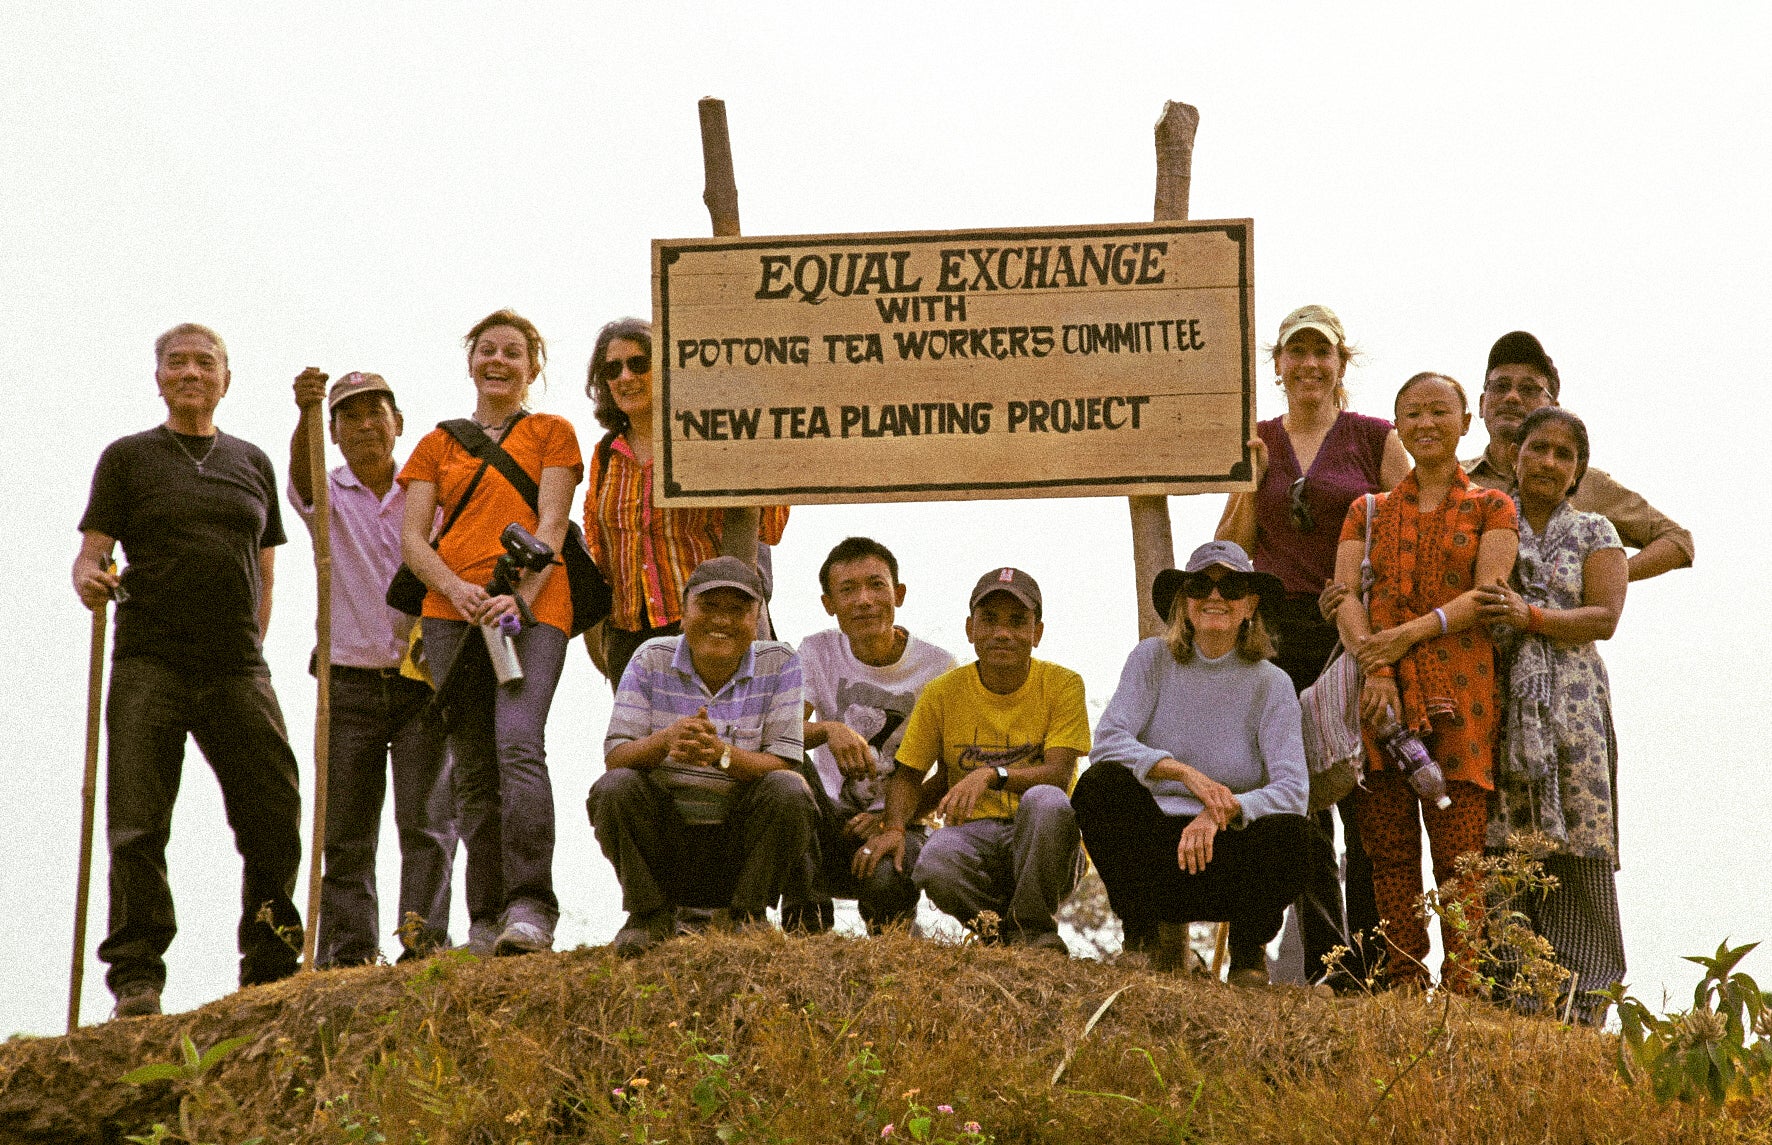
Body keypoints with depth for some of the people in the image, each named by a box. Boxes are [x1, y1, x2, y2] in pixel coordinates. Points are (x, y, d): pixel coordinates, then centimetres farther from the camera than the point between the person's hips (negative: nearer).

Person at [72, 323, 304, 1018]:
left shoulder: (252, 463, 18)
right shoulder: (127, 457, 10)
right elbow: (92, 549, 4)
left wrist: (250, 646, 11)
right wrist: (88, 578, -19)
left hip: (237, 669, 2)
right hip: (150, 666, -2)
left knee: (276, 817, -5)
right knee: (137, 825, -8)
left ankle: (270, 968, 6)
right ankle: (136, 975, -5)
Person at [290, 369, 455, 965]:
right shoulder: (327, 496, 6)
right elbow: (302, 473, -17)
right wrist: (305, 413, -39)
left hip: (424, 683, 0)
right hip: (350, 685, 0)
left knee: (427, 820, -10)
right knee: (346, 833, 1)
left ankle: (424, 936, -16)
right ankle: (347, 952, 3)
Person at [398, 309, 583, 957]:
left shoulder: (552, 433, 13)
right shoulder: (439, 444, 19)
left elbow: (551, 524, 1)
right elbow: (411, 537, 10)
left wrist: (519, 595, -15)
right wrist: (457, 588, -10)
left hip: (532, 609, -3)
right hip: (452, 613, 4)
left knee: (519, 745, -22)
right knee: (473, 768, 1)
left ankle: (530, 906, -27)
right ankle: (486, 917, 3)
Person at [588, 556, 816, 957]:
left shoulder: (778, 664, -2)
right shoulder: (651, 660, 0)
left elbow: (784, 765, -11)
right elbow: (614, 757, -8)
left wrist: (722, 753, -32)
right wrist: (664, 741, -31)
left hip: (743, 841, -1)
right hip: (664, 841, 1)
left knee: (788, 791, -28)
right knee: (615, 786, -26)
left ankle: (748, 916, -6)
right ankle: (651, 914, -4)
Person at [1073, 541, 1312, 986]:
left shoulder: (1270, 684, -2)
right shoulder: (1153, 659, 0)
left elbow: (1293, 791, -13)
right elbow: (1107, 742, -15)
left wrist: (1221, 810, -32)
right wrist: (1186, 773, -30)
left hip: (1225, 850, 0)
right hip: (1153, 842, 1)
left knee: (1291, 834, -32)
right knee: (1100, 783, -29)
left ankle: (1249, 950, 0)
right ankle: (1150, 933, -8)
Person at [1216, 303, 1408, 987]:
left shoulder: (1376, 439, 4)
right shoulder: (1258, 443, 13)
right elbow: (1231, 552, 11)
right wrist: (1252, 479, -3)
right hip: (1277, 636, 3)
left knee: (1366, 805, -6)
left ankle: (1370, 964, -2)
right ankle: (1324, 968, 7)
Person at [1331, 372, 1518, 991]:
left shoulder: (1490, 508, 13)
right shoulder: (1368, 512, 19)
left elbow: (1487, 595, -1)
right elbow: (1345, 596, 6)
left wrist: (1410, 632, -14)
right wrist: (1375, 668, -13)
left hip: (1459, 690, -2)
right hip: (1378, 691, 2)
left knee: (1457, 852, -9)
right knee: (1388, 850, -3)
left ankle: (1461, 991, -12)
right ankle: (1403, 986, 0)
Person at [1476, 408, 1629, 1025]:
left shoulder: (1595, 533, 12)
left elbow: (1605, 616, 0)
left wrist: (1532, 617, -14)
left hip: (1570, 701, -1)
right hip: (1496, 698, 1)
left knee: (1574, 850, -7)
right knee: (1499, 850, -7)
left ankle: (1581, 1003, -4)